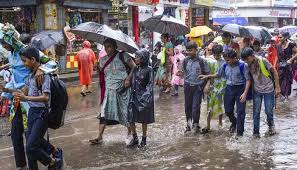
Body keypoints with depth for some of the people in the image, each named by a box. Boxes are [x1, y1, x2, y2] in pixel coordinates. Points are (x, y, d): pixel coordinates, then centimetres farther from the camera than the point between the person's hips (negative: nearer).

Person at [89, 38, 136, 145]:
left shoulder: (122, 56, -4)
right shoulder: (103, 60, 10)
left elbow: (134, 67, -5)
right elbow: (102, 75, 17)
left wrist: (128, 78, -17)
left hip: (122, 89, -3)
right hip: (109, 89, 4)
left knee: (125, 111, 6)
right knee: (104, 112, -3)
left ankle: (130, 133, 25)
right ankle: (99, 137, -2)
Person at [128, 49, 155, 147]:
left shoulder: (149, 70, -9)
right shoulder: (135, 69, 6)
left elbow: (150, 85, -9)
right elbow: (132, 83, 12)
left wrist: (144, 97, -17)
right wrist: (131, 96, 6)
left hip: (144, 97, -5)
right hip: (134, 96, 5)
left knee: (144, 120, 6)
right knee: (131, 119, 1)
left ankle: (144, 139, 21)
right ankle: (135, 139, 17)